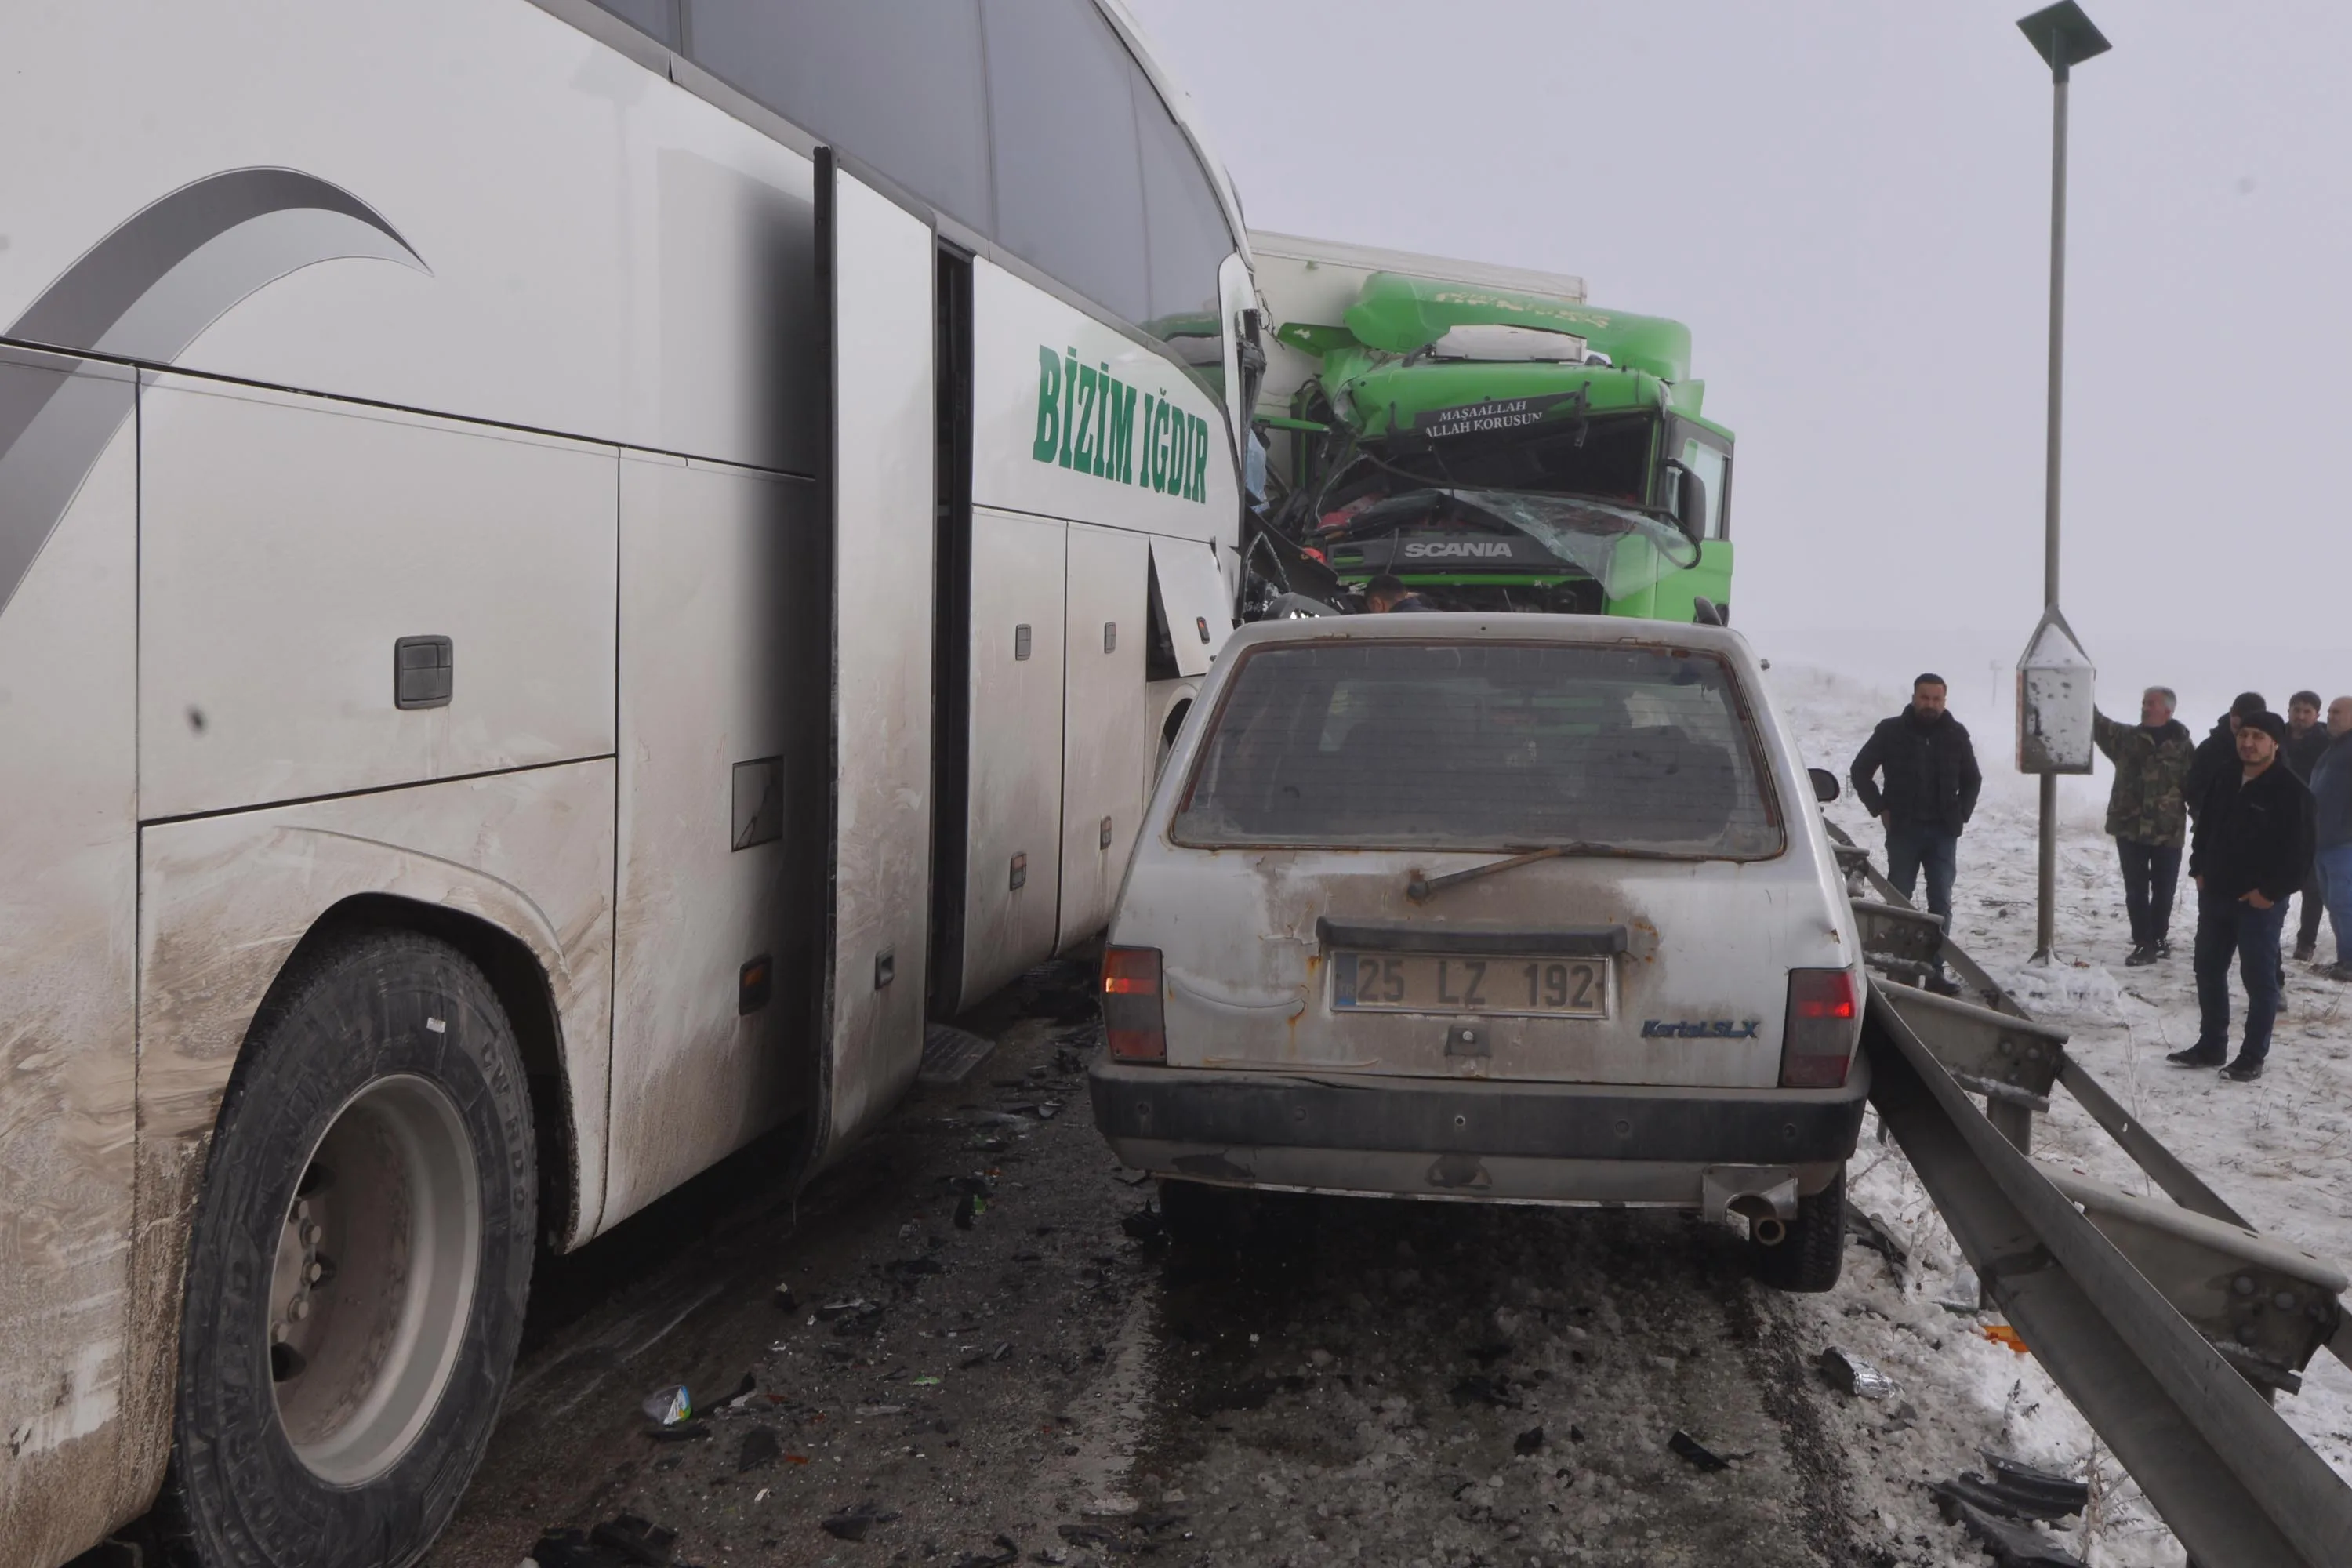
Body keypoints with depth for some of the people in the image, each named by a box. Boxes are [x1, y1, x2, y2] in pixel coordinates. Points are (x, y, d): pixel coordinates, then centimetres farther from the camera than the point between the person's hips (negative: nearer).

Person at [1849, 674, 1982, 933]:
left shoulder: (1956, 735, 5)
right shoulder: (1891, 731, -1)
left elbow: (1972, 779, 19)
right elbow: (1860, 770, 6)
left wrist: (1962, 814, 7)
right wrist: (1880, 808, -1)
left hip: (1943, 832, 1)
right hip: (1902, 829, -1)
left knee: (1941, 900, 0)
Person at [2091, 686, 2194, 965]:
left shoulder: (2183, 744, -2)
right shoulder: (2126, 737, 4)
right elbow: (2097, 723, -6)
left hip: (2168, 831, -1)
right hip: (2130, 828, 1)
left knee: (2164, 890, 11)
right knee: (2136, 890, 3)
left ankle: (2158, 937, 28)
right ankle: (2144, 943, 8)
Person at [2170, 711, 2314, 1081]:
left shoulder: (2291, 792, -12)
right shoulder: (2223, 784, 10)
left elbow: (2299, 852, -15)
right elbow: (2204, 829, 21)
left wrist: (2271, 892, -16)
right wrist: (2199, 870, 10)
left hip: (2260, 902, -7)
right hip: (2215, 895, 7)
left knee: (2259, 978, 0)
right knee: (2209, 970, 13)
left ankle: (2253, 1057, 7)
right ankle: (2210, 1046, 25)